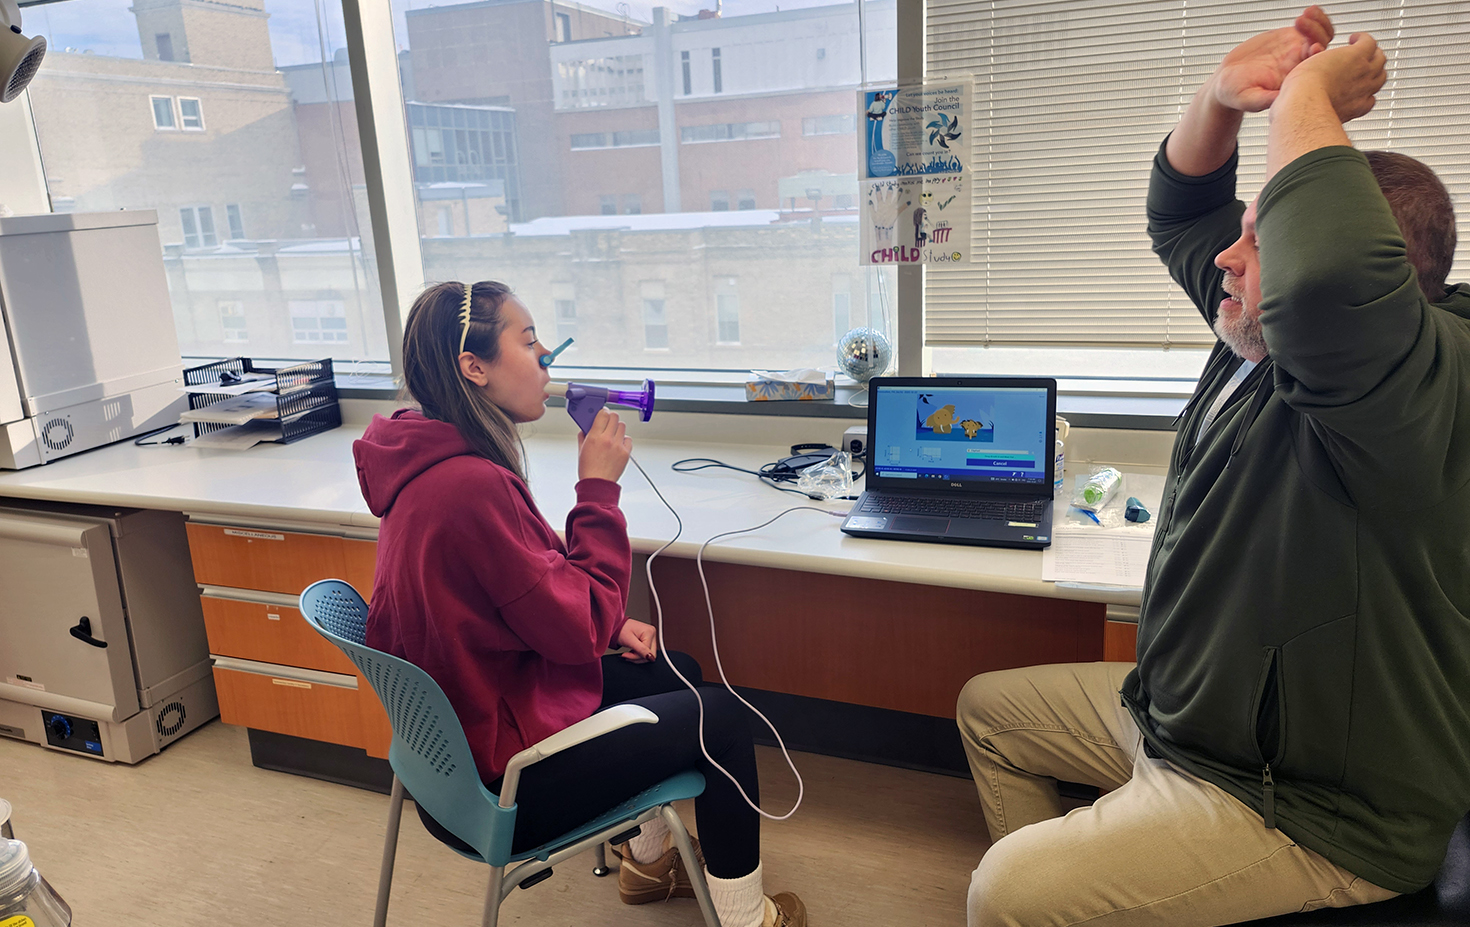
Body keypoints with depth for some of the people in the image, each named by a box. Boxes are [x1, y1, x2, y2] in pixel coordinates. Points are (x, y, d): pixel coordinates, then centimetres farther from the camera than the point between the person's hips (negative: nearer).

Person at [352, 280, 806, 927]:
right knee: (718, 716, 2)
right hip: (503, 773, -10)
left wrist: (610, 623, 1)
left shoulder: (431, 464, 2)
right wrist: (598, 487, -18)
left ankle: (648, 860, 40)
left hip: (458, 723, 10)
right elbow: (578, 628, -23)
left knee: (676, 675, 21)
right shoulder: (471, 486, -31)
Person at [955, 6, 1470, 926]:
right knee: (987, 706, 19)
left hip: (1310, 811, -9)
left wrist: (1306, 95, -32)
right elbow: (1181, 214, 14)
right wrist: (1225, 94, -6)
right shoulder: (1264, 339, 2)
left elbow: (1328, 273, -50)